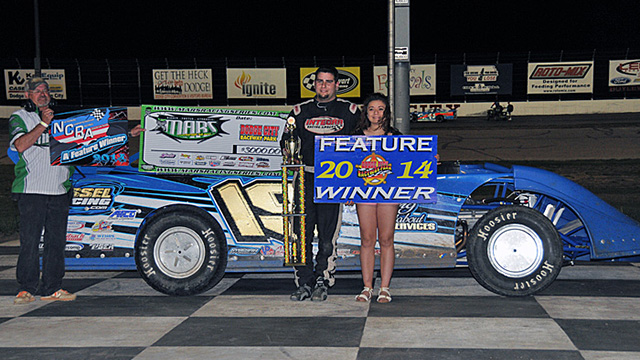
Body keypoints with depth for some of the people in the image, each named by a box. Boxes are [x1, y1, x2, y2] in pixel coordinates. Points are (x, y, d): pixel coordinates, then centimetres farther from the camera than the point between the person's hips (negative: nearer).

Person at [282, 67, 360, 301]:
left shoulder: (350, 112, 11)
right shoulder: (300, 112, 16)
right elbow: (287, 141, 18)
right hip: (305, 178, 2)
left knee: (328, 236, -2)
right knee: (302, 232, -2)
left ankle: (322, 282, 9)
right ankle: (304, 283, 7)